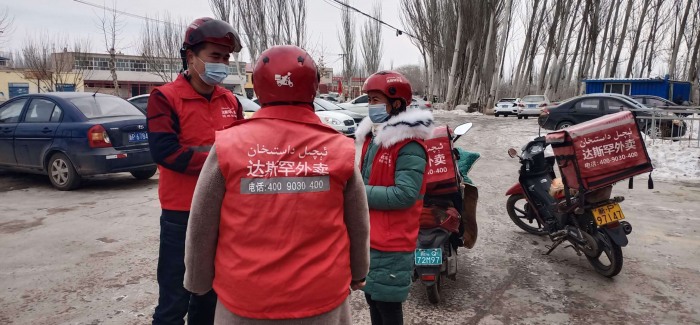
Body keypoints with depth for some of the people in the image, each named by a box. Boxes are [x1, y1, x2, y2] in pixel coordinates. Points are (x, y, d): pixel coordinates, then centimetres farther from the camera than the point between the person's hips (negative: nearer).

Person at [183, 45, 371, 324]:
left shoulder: (228, 147, -12)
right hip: (324, 301, 1)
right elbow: (358, 228, 0)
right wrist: (357, 273, 17)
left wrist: (199, 281, 12)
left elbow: (201, 228, -5)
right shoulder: (339, 149, -9)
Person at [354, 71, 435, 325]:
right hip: (367, 237, 8)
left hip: (391, 242, -8)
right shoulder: (371, 135, 9)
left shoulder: (409, 145, -18)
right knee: (372, 298, 22)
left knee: (387, 304, 6)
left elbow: (405, 194, -25)